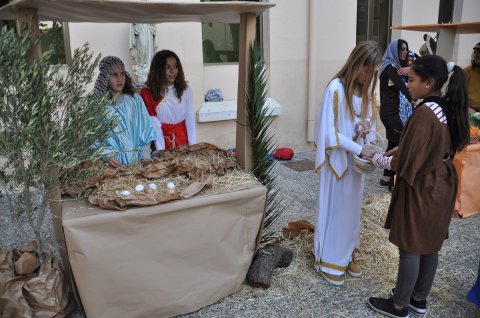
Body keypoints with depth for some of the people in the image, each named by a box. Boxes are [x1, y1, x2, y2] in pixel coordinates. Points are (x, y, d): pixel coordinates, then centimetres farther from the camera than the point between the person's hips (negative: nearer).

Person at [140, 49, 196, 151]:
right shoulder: (147, 92, -9)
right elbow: (154, 126, -14)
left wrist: (193, 147, -10)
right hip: (162, 139, -2)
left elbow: (190, 120, -3)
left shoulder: (185, 90, -2)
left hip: (183, 140, 2)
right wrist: (161, 152, -20)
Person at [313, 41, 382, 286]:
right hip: (339, 159, -7)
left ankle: (346, 254, 34)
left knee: (352, 207, 17)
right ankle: (329, 260, 21)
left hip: (358, 159, 7)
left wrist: (367, 134, -10)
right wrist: (359, 149, -22)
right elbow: (329, 133, -20)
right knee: (334, 208, 5)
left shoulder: (366, 88, 3)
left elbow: (369, 122, 13)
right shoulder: (336, 89, -19)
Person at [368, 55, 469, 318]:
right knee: (430, 246, 18)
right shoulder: (448, 109, 4)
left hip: (420, 189, -9)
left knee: (410, 249, 5)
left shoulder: (424, 112, -24)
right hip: (441, 186, 9)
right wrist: (391, 153, 10)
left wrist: (378, 160, -6)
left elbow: (406, 162, -22)